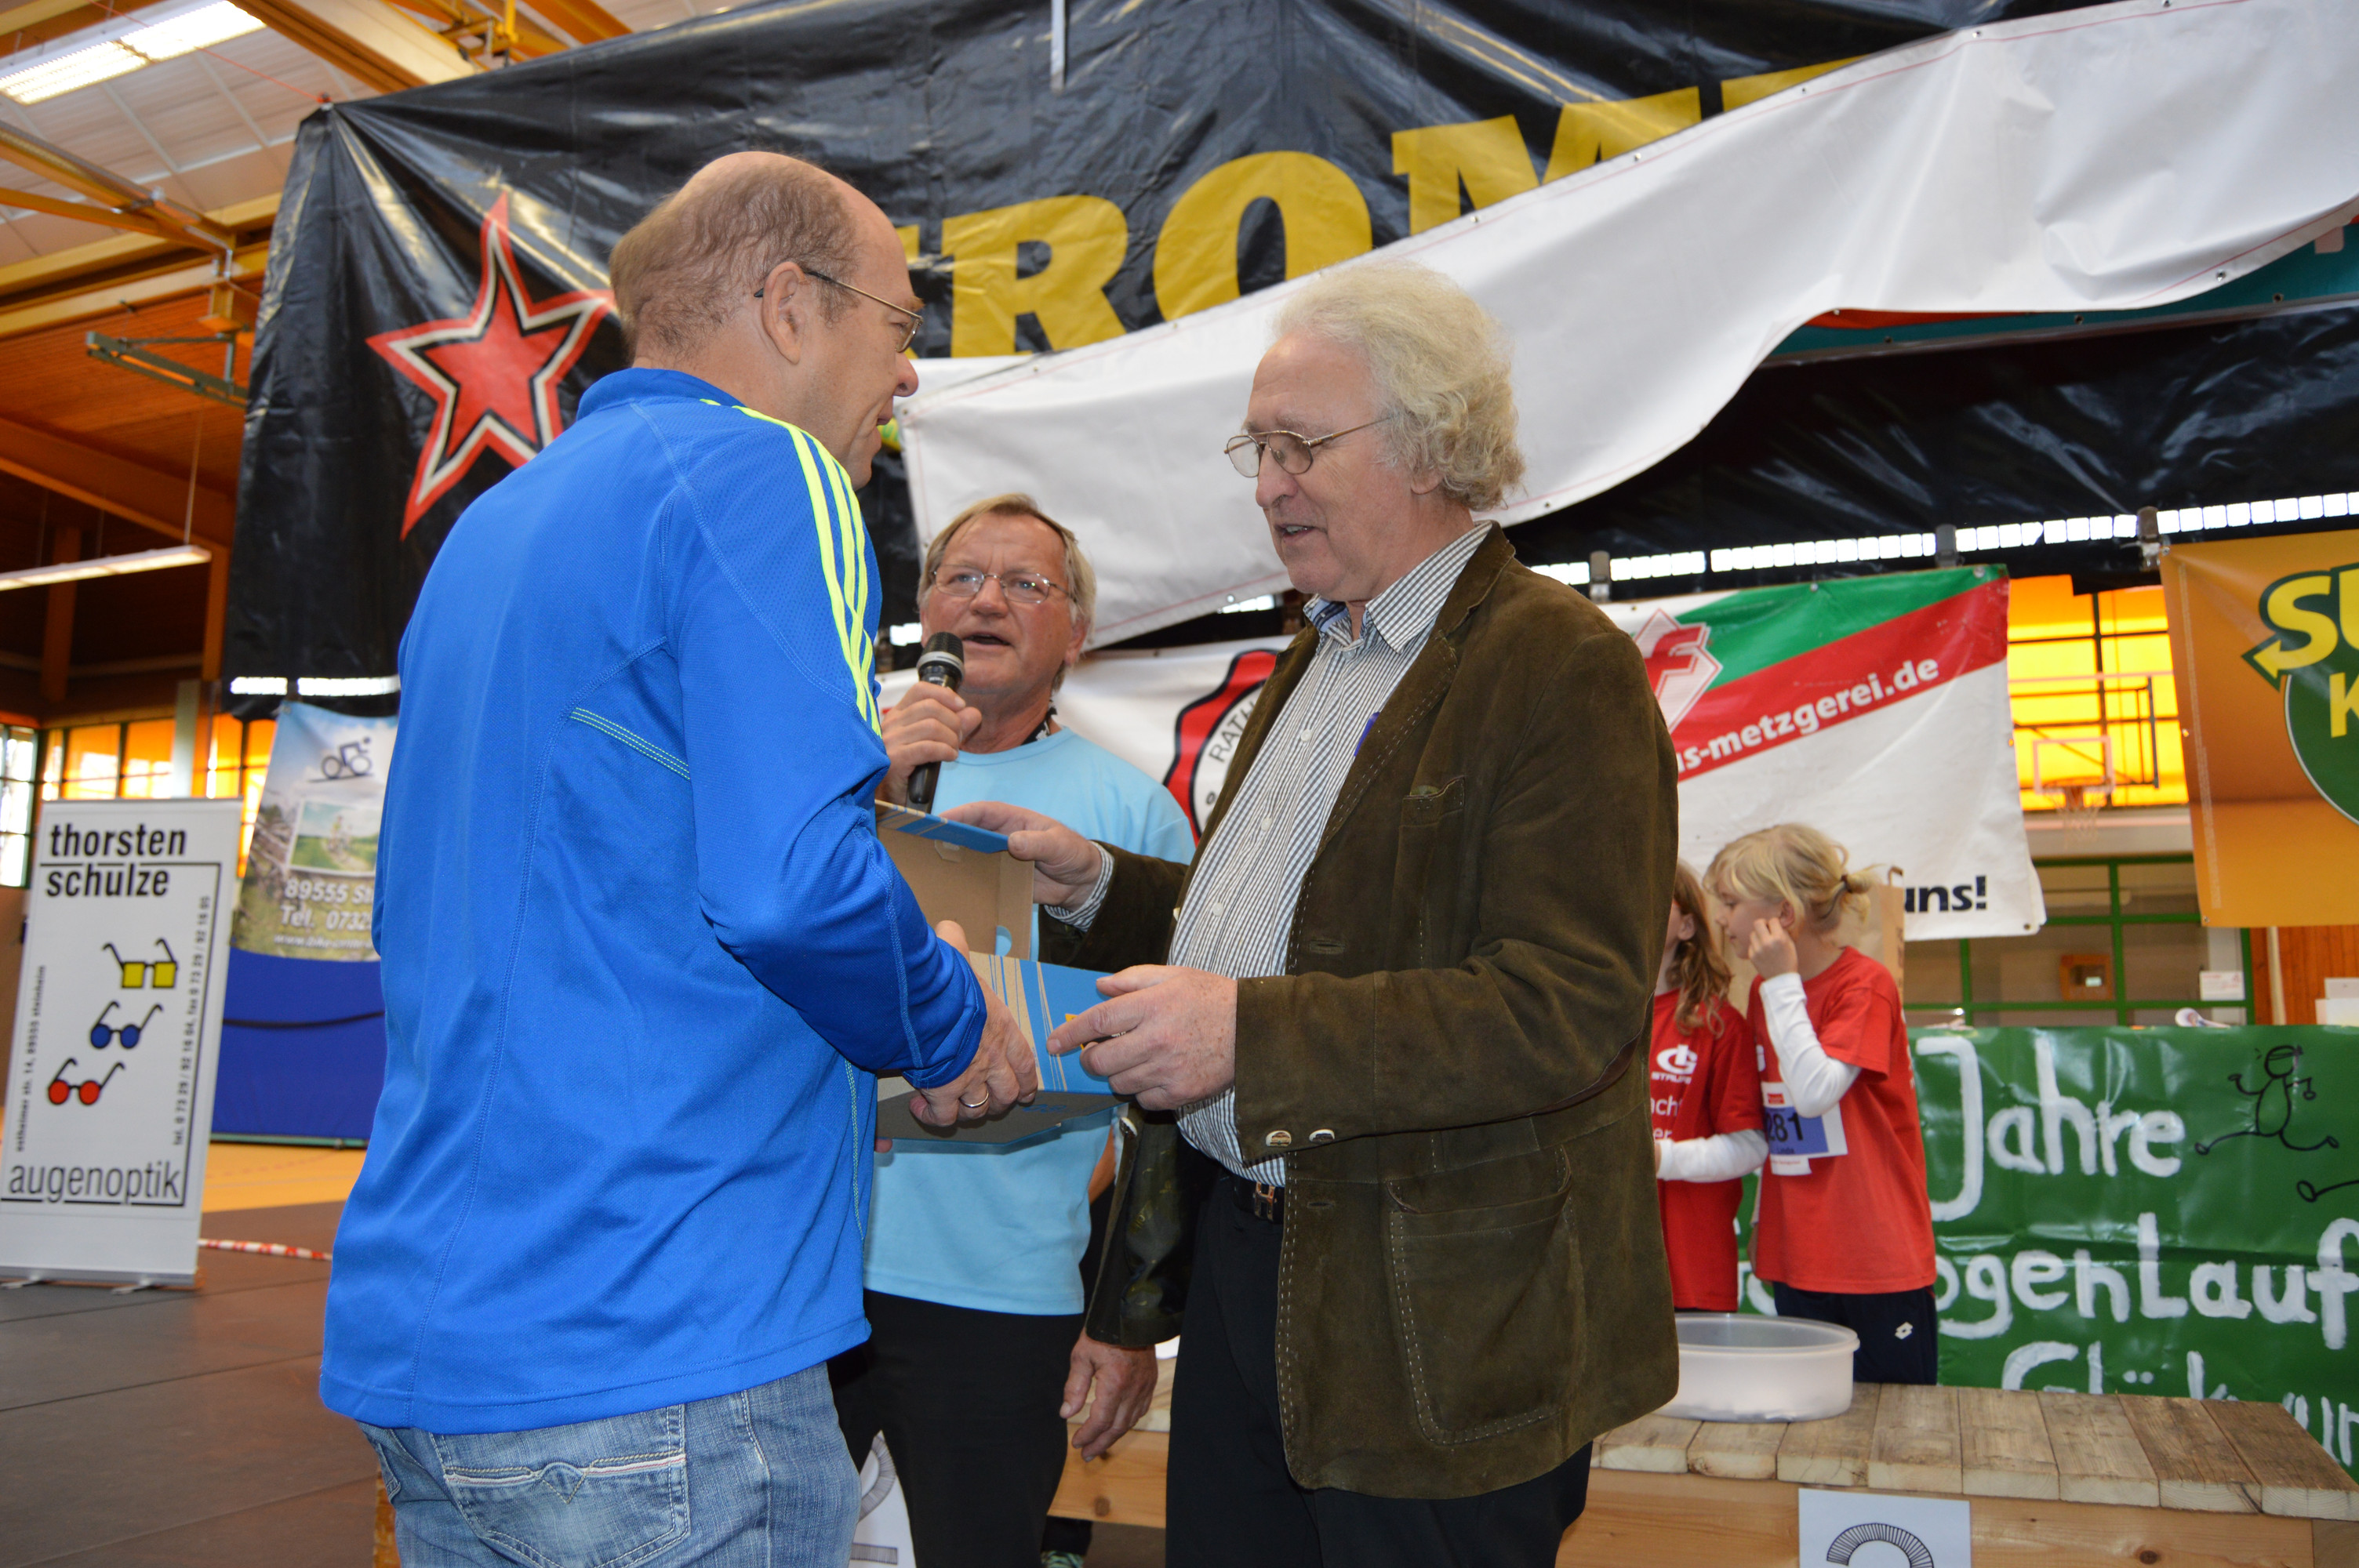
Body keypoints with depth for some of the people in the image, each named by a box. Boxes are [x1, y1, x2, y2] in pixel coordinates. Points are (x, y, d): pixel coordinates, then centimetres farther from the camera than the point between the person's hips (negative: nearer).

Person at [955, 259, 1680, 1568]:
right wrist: (1095, 884, 7)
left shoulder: (1561, 669, -15)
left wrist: (1250, 1031, -29)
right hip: (1246, 1258, 8)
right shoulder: (1317, 660, 15)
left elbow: (1566, 1015, -23)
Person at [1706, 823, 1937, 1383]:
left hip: (1878, 1257, -7)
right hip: (1796, 1253, 7)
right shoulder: (1766, 990, 8)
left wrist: (1783, 983, -21)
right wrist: (1764, 1217, 16)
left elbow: (1814, 1094, -26)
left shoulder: (1866, 985, -13)